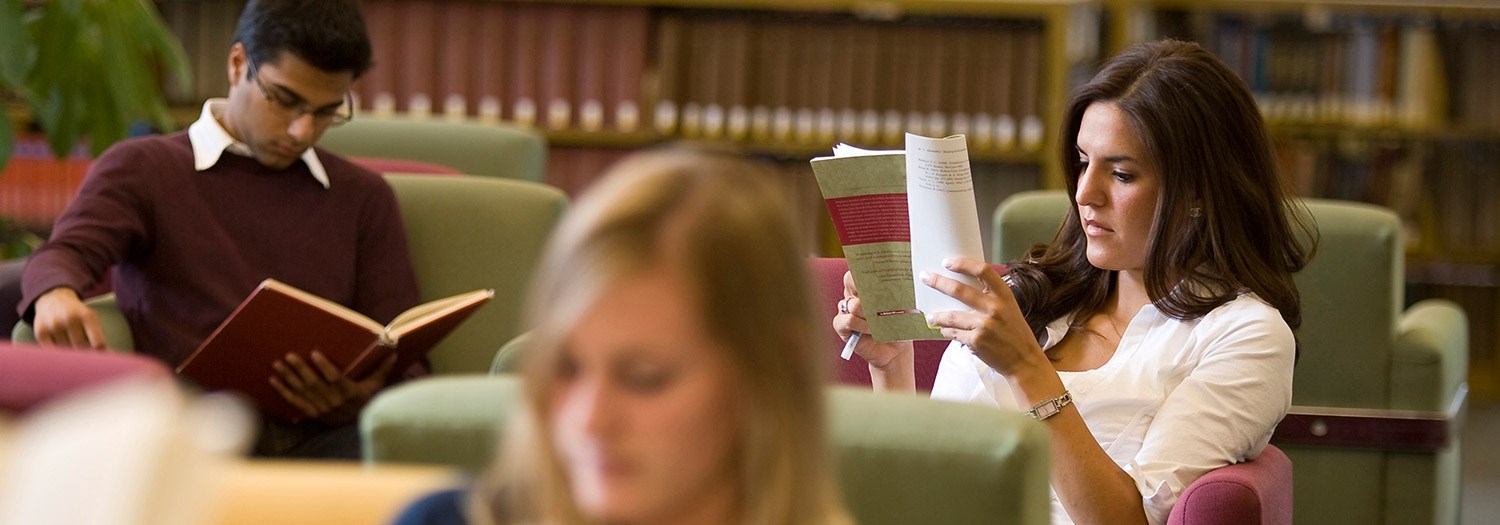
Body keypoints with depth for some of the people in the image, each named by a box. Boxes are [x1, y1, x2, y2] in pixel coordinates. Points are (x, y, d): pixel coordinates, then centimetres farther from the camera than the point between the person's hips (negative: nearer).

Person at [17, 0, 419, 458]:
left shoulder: (365, 198, 24)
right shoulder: (141, 169, 16)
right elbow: (66, 252, -2)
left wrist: (361, 398, -9)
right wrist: (56, 296, -30)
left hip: (319, 438, 1)